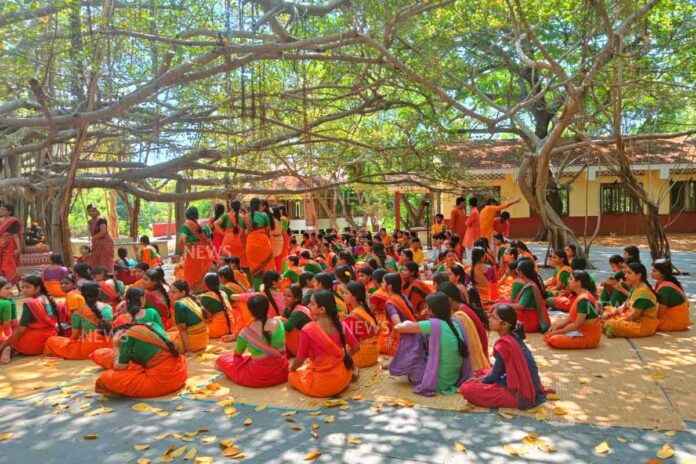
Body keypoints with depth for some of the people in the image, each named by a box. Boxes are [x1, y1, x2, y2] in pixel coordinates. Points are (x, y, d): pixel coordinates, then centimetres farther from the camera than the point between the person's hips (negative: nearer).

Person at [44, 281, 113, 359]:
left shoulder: (79, 312, -4)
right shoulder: (108, 308, 4)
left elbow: (75, 336, 1)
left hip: (87, 348, -3)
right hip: (107, 346, 3)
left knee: (51, 341, 13)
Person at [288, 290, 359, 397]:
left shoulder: (308, 330, -19)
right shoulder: (341, 325, -7)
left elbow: (300, 359, -10)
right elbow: (356, 347, 4)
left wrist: (291, 369, 11)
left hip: (321, 385, -4)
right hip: (343, 380, 4)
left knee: (292, 375, 23)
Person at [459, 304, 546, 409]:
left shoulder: (503, 344, -22)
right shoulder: (514, 337, 4)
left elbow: (496, 375, -10)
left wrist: (479, 381, 7)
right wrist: (482, 378, 13)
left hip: (520, 396, -9)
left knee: (466, 388, -15)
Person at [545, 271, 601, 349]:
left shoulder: (583, 299, -25)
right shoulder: (580, 296, 8)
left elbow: (577, 325, -23)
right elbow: (570, 318, 12)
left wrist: (558, 332, -16)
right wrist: (557, 325, 0)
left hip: (588, 337, -10)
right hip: (583, 331, 10)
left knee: (554, 340, -26)